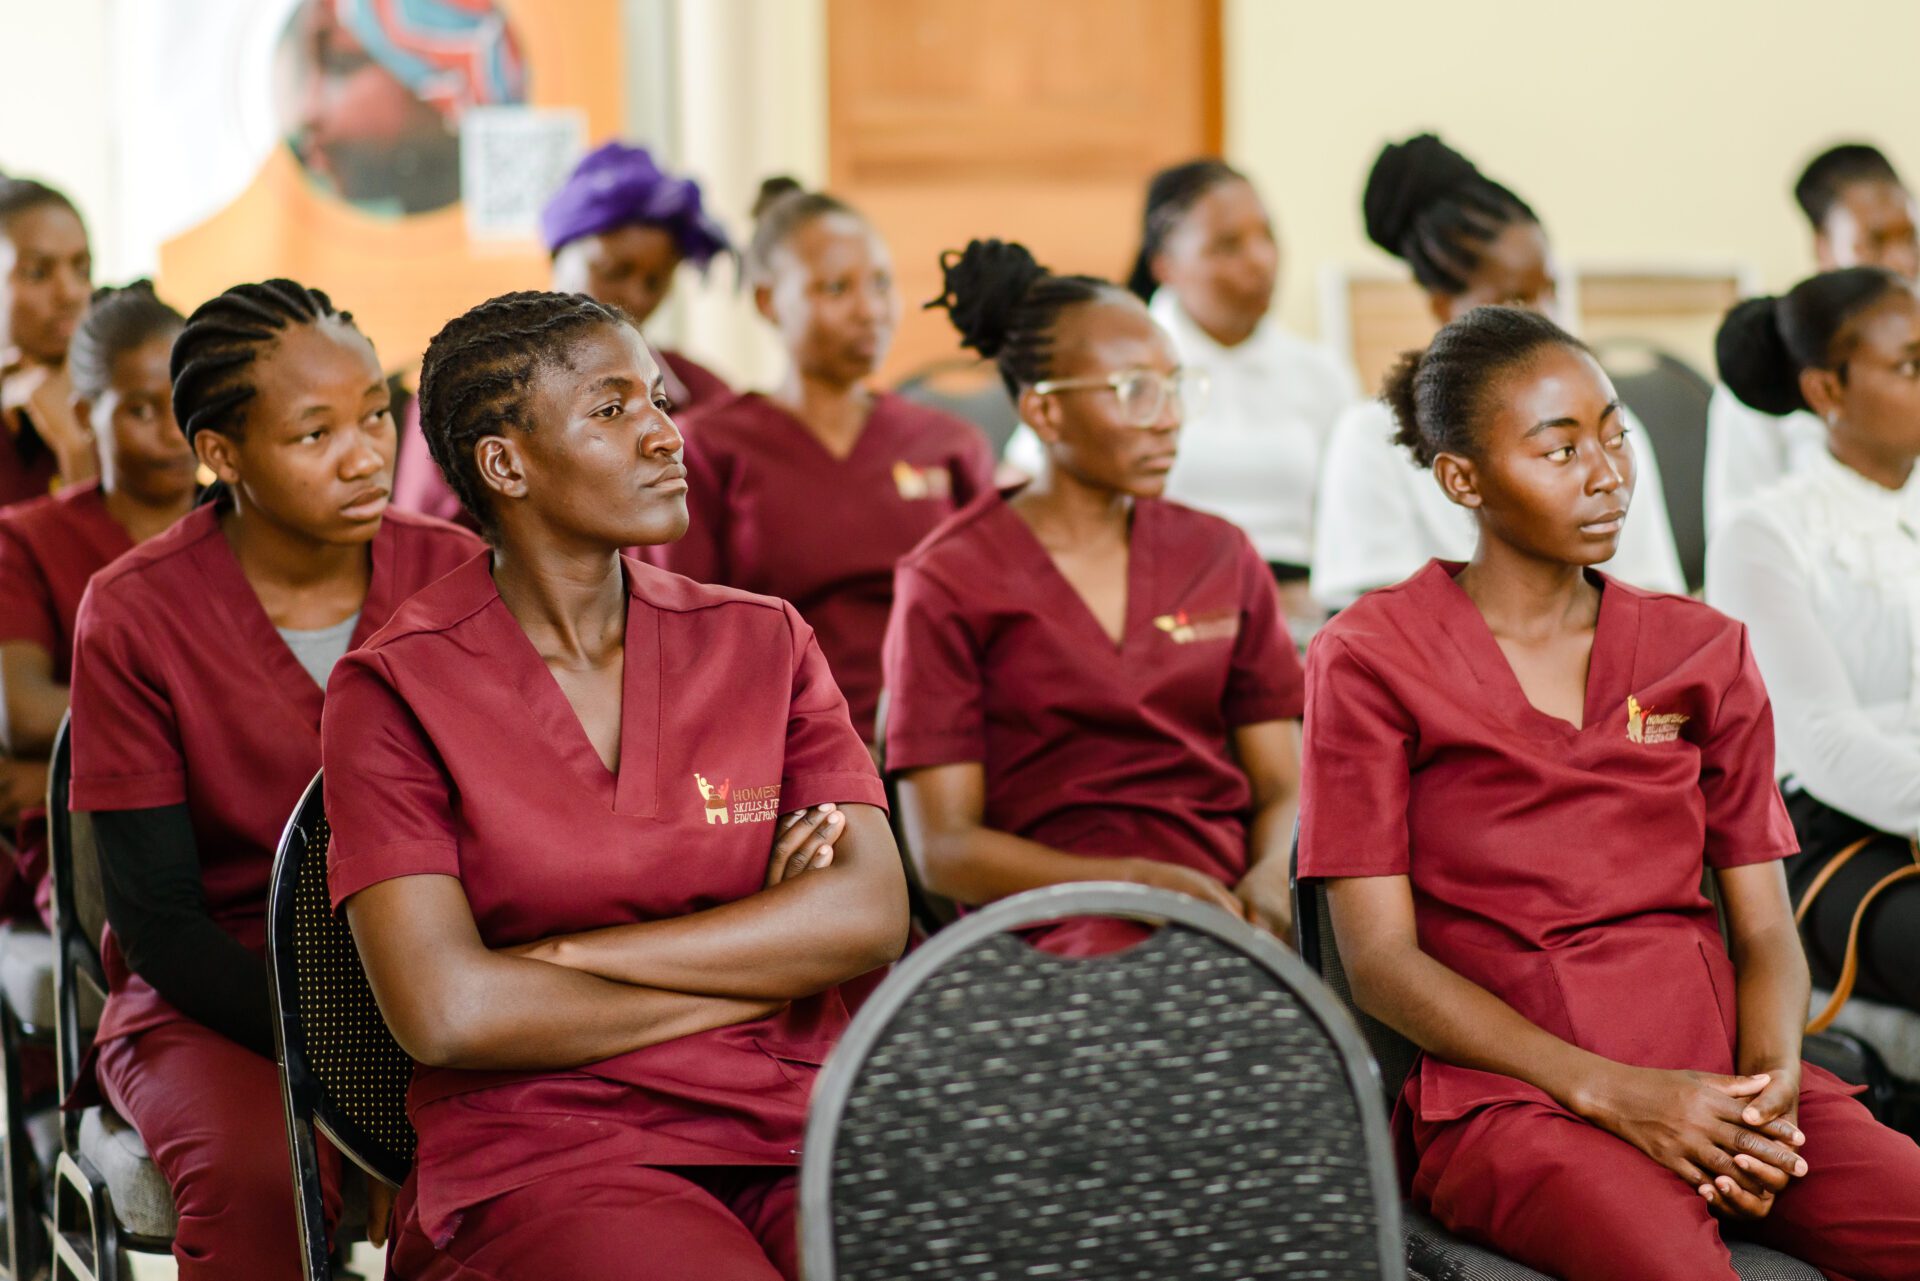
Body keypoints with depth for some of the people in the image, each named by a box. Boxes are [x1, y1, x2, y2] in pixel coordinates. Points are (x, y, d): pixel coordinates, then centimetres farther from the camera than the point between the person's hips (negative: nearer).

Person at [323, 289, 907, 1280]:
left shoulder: (763, 642, 12)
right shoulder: (395, 691, 1)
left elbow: (872, 915, -1)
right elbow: (446, 1013, -10)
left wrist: (569, 956, -7)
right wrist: (760, 970, -3)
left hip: (793, 1128, 4)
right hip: (543, 1152, -3)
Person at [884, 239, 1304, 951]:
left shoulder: (1222, 557, 18)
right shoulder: (950, 582, 4)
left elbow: (1285, 787, 15)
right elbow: (942, 848, -2)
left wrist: (1270, 879, -10)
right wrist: (1141, 880, -17)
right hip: (1058, 931, -6)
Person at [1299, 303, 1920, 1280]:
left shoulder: (1703, 651, 18)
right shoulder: (1371, 658, 4)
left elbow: (1766, 932, 14)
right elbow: (1379, 959, -2)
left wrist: (1771, 1082, -9)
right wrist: (1613, 1092, -13)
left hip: (1715, 1071, 4)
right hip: (1509, 1087, -4)